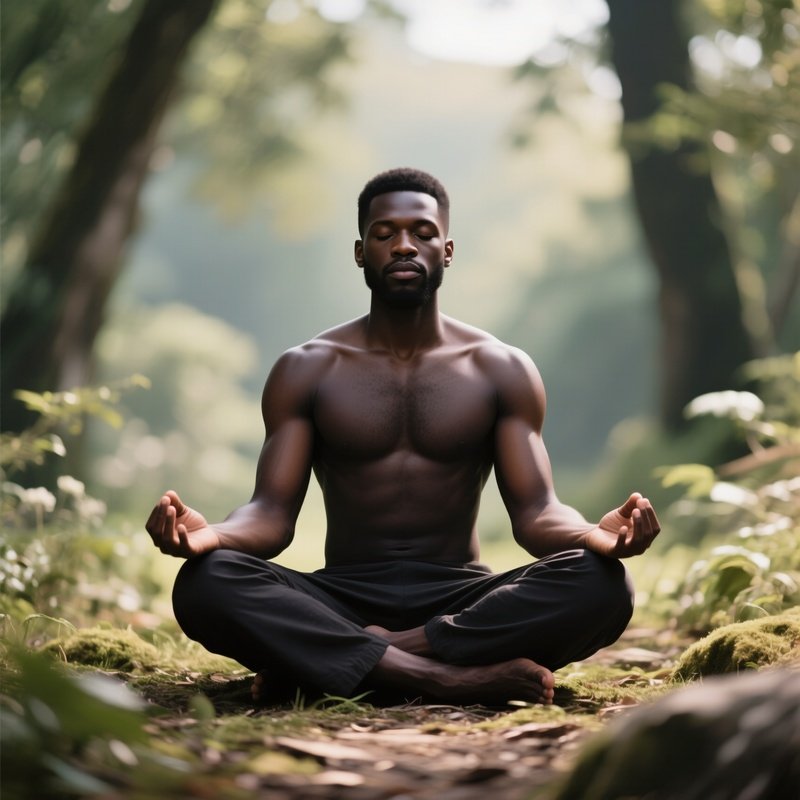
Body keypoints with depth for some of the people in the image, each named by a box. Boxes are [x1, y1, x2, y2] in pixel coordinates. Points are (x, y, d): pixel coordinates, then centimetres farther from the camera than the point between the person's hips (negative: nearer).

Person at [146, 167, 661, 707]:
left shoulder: (502, 370, 7)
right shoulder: (307, 370, 7)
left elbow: (536, 512, -1)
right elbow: (272, 513, -2)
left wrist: (599, 534, -26)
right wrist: (207, 534, -26)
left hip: (462, 603, 1)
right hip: (343, 598, 0)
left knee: (601, 585, -30)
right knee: (205, 582, -31)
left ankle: (340, 655, -30)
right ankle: (452, 678, -36)